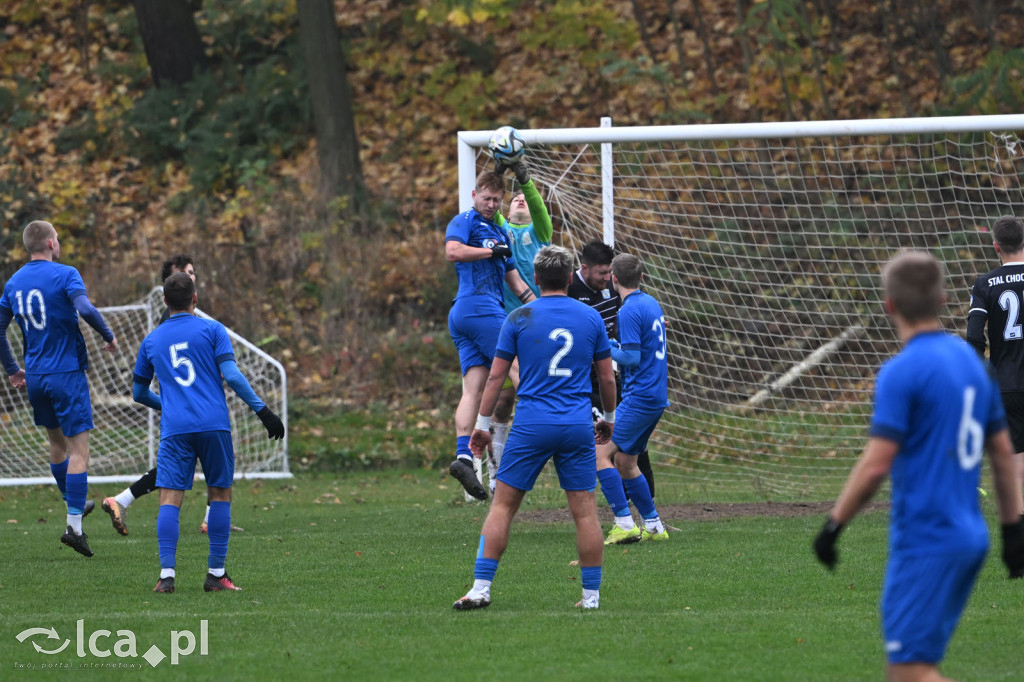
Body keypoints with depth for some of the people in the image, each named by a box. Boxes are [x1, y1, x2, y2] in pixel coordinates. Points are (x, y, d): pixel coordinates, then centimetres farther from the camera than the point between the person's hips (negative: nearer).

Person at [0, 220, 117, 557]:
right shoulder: (64, 275, -10)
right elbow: (85, 309, -26)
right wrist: (109, 336, -9)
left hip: (35, 376, 6)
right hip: (67, 372, -6)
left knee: (57, 442, 24)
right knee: (78, 449, -5)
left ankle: (74, 504, 40)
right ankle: (74, 524, -12)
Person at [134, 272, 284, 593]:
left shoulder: (151, 341, 16)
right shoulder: (211, 330, 6)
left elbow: (138, 393, 25)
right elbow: (231, 375, -6)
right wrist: (263, 411, -2)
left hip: (174, 429, 1)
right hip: (214, 424, -1)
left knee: (170, 499, -3)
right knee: (220, 494, 10)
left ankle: (166, 574, -16)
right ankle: (216, 574, 6)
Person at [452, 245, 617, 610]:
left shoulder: (519, 318, 1)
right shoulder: (591, 318, 6)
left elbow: (496, 375, 3)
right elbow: (608, 378, 11)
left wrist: (482, 424, 10)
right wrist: (609, 418, 27)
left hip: (531, 427, -1)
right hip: (578, 428, 1)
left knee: (503, 504, 3)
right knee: (585, 510, 3)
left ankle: (481, 588, -3)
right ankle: (591, 594, 4)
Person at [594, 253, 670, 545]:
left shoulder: (630, 311, -15)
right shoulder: (651, 303, 14)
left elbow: (632, 357, -19)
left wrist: (606, 348, -5)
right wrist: (616, 344, 20)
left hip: (640, 397, -10)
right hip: (657, 397, 10)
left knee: (600, 453, -12)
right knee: (624, 462, 17)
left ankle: (625, 523, -17)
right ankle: (653, 526, 19)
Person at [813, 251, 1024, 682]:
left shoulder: (901, 372, -13)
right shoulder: (970, 359, 11)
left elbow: (876, 465, -18)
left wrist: (833, 525, -8)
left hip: (926, 540, -8)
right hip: (971, 536, 8)